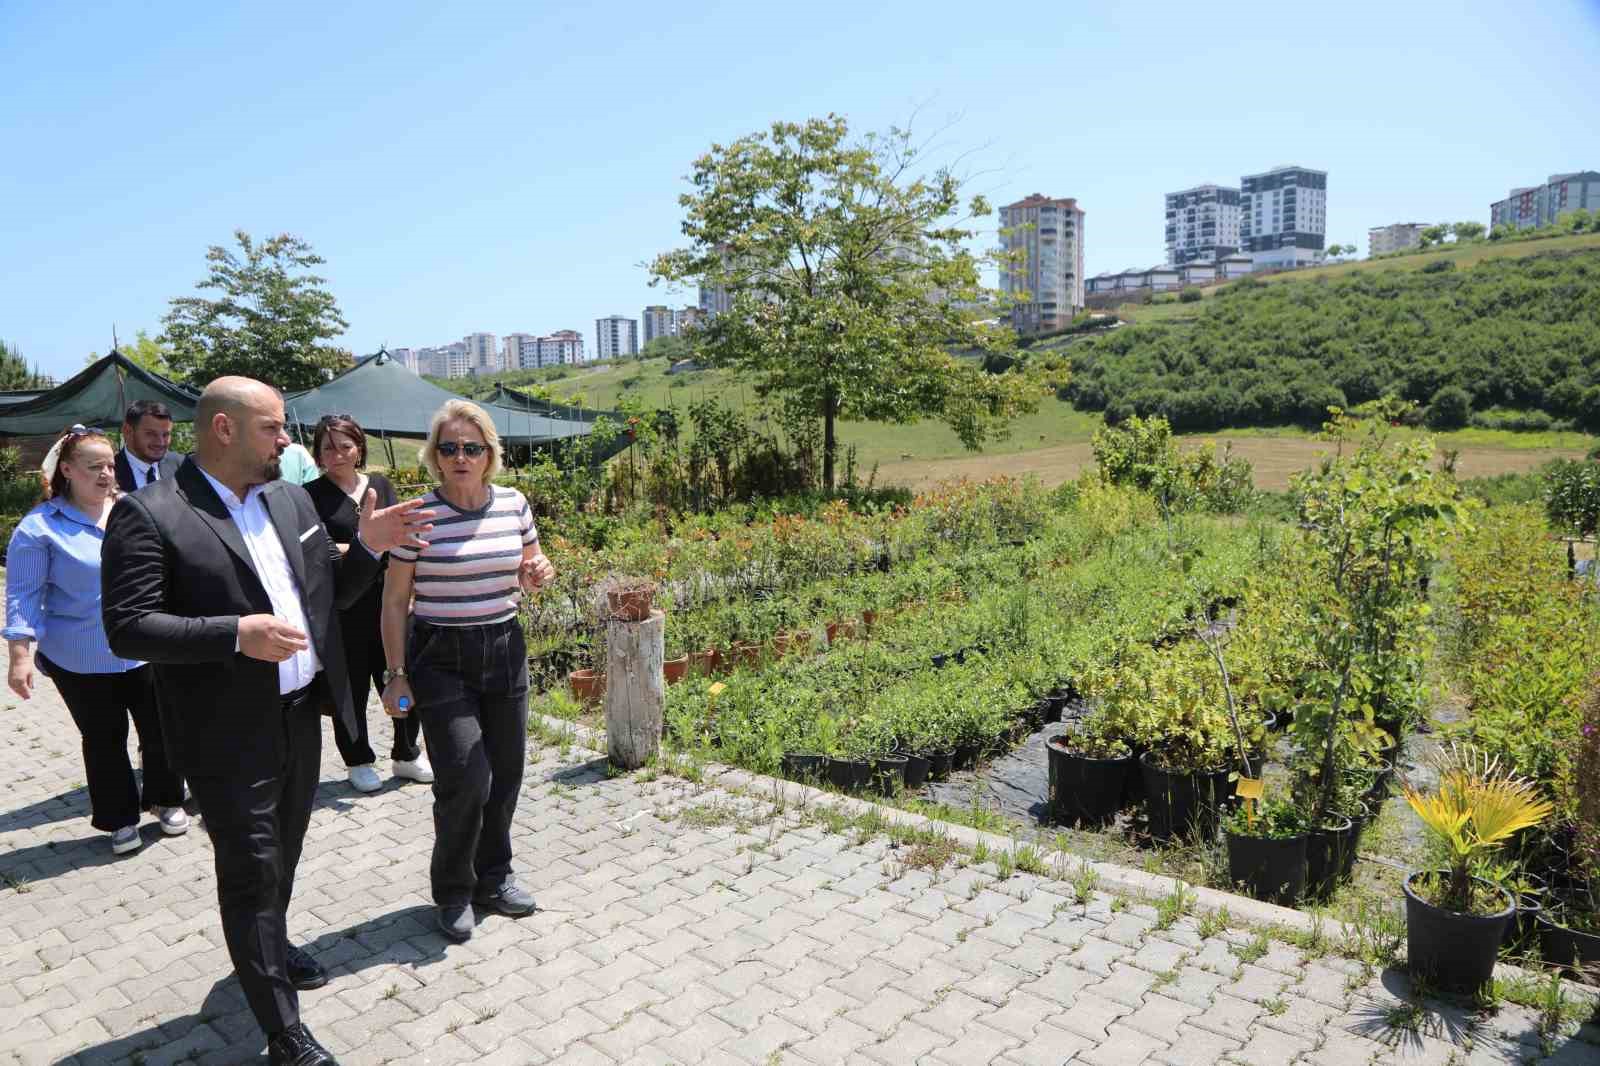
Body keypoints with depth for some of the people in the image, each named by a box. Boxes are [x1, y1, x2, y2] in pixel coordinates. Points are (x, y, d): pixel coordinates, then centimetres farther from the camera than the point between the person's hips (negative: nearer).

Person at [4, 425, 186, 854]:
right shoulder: (41, 525, -9)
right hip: (81, 659, -3)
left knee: (160, 728, 10)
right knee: (104, 740, 10)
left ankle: (166, 800, 31)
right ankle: (120, 819, 26)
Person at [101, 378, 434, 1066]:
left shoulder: (291, 500, 6)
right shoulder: (149, 514, -13)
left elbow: (328, 595, 11)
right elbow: (127, 626, -17)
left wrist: (369, 545, -7)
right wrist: (236, 634, -29)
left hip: (302, 716, 7)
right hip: (228, 734, -6)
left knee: (283, 851, 24)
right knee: (251, 871, 4)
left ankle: (270, 947, 50)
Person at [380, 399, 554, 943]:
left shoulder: (514, 504, 1)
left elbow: (527, 575, 15)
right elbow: (394, 601, -3)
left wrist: (538, 572, -8)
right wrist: (395, 674, -4)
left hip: (505, 649, 4)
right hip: (440, 657, -4)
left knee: (506, 771, 10)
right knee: (466, 778, -6)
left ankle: (492, 877, 33)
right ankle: (453, 892, 18)